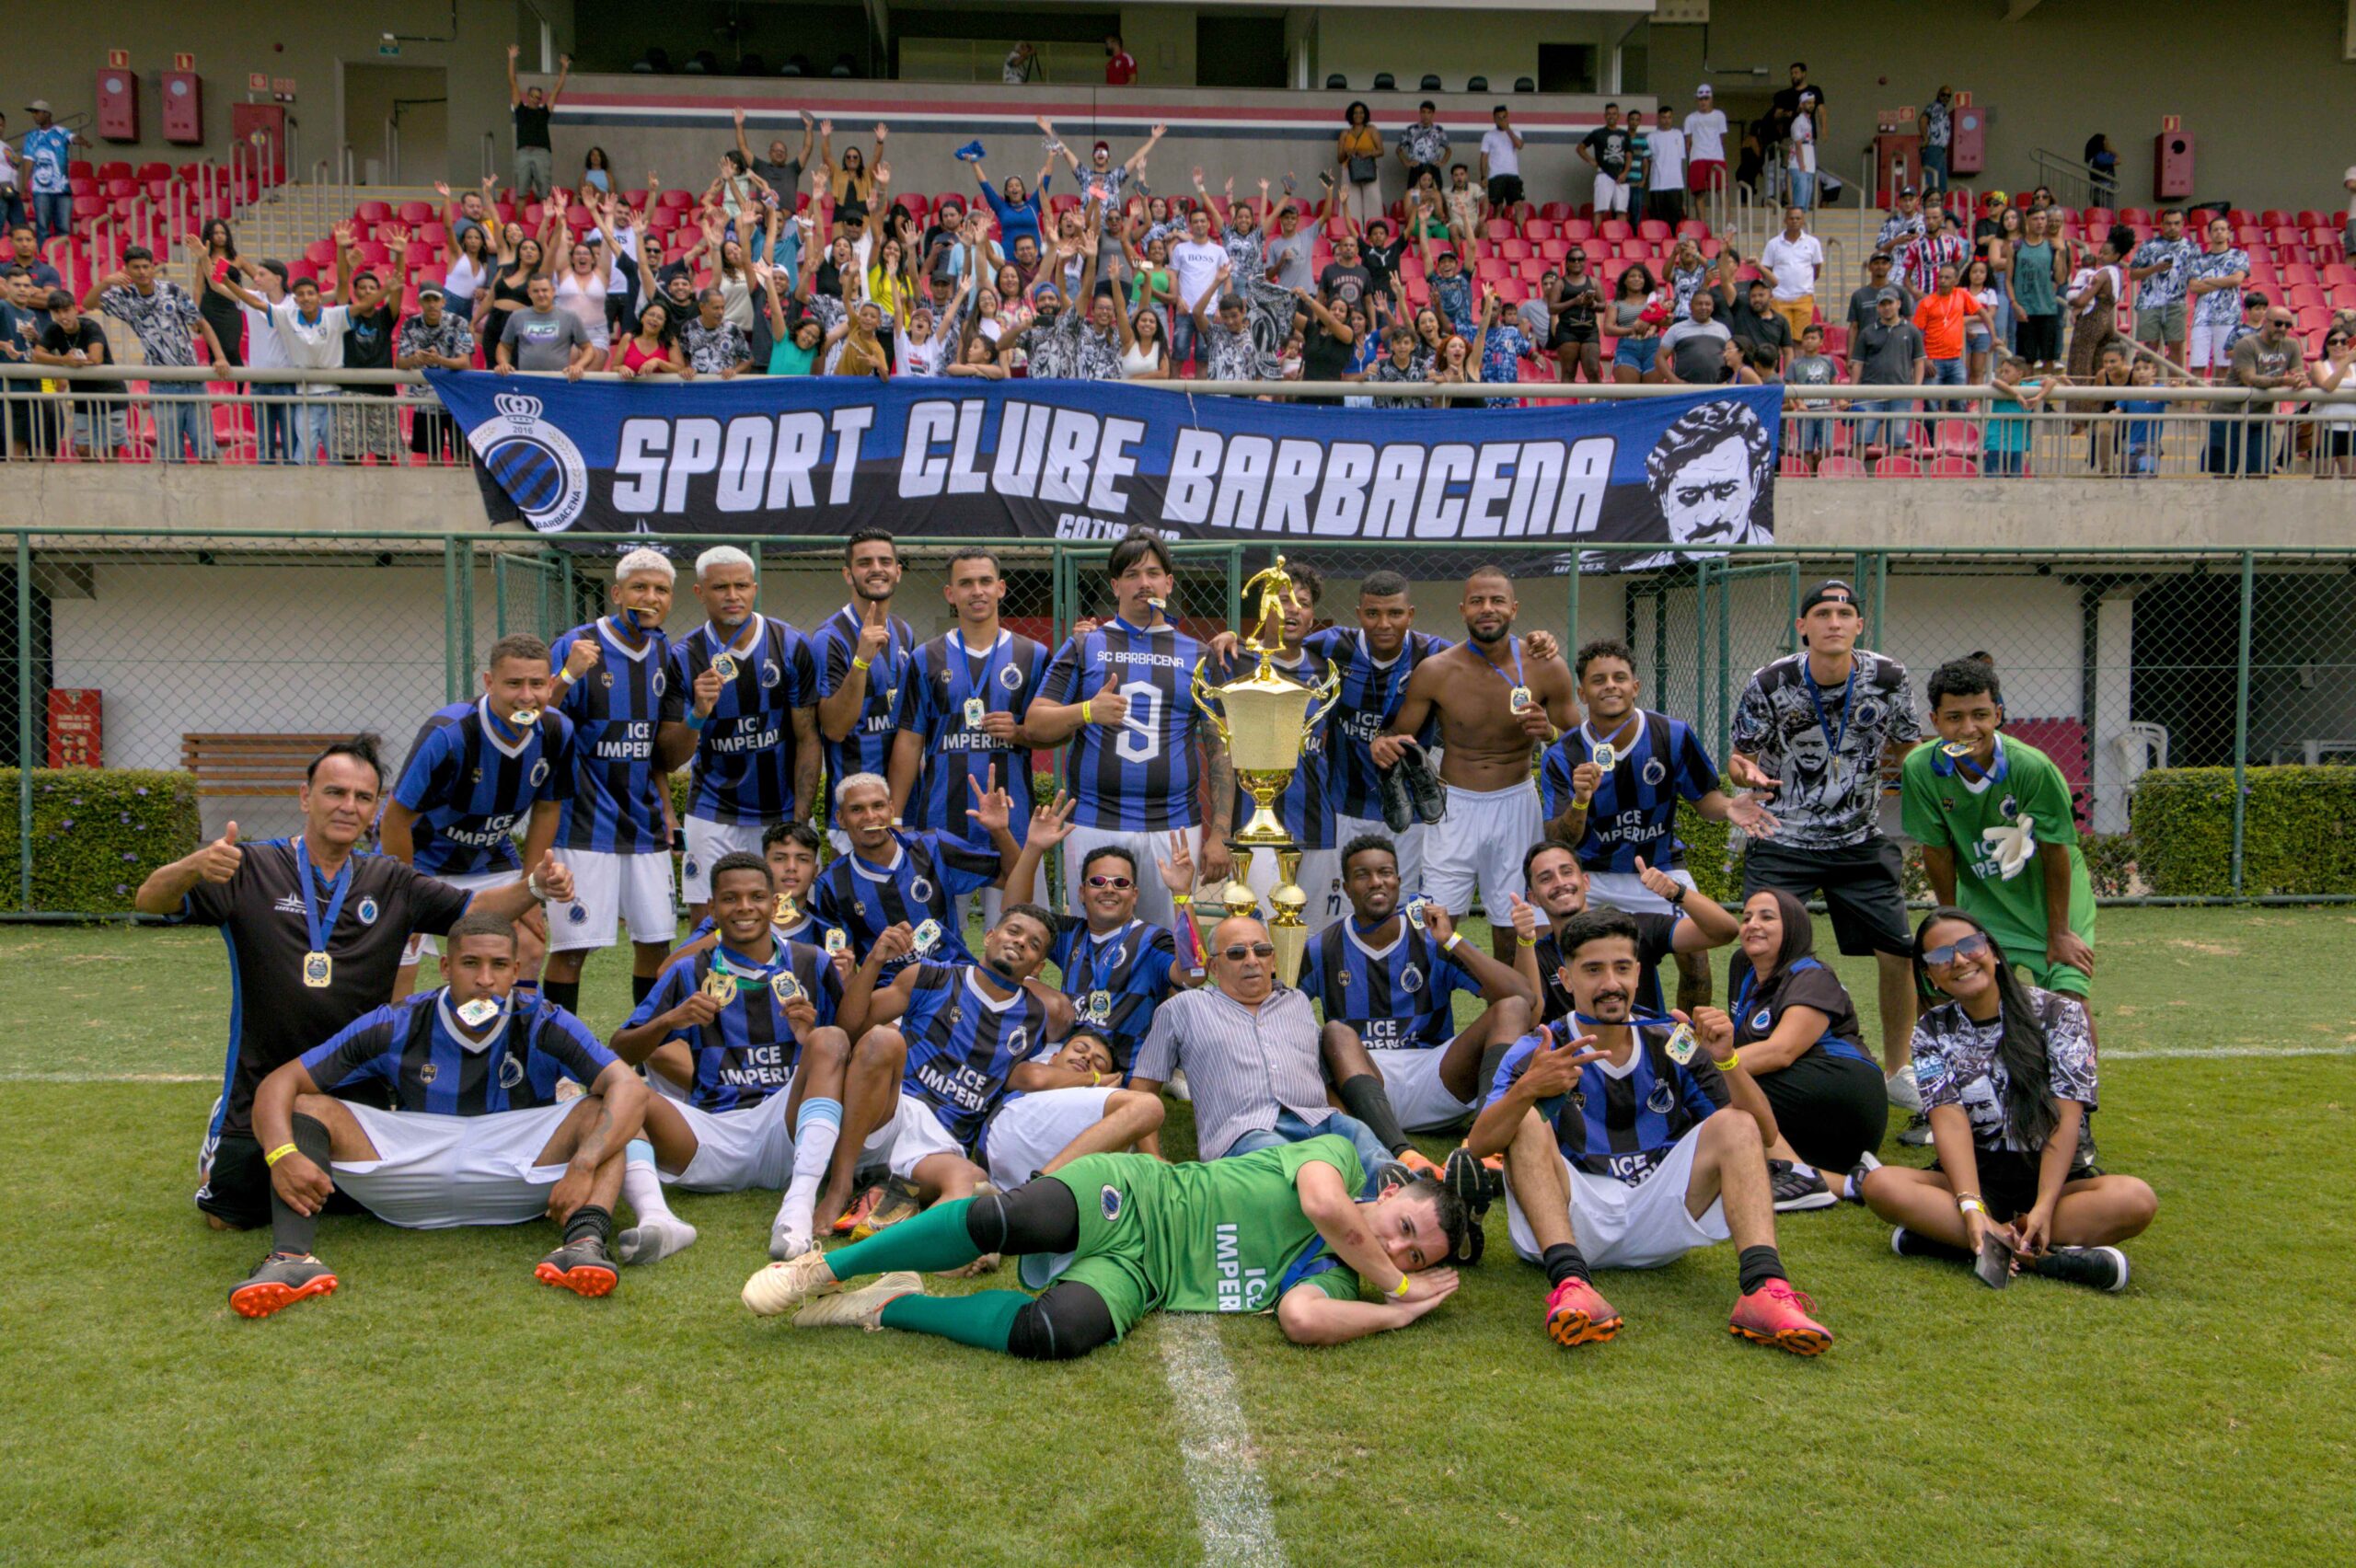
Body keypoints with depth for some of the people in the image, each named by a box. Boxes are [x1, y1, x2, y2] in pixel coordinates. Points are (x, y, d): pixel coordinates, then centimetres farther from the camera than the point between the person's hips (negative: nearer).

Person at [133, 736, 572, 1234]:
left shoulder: (391, 883, 6)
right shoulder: (251, 869, -7)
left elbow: (477, 909, 2)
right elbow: (149, 901, -15)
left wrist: (535, 887, -19)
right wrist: (194, 866, -39)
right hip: (262, 1094, -3)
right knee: (233, 1219, 2)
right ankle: (220, 1141, 33)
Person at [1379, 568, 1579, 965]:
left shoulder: (1546, 667, -6)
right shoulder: (1435, 671, -8)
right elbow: (1399, 734, 2)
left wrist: (1549, 733, -20)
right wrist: (1382, 743, -21)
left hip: (1517, 804, 1)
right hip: (1455, 805, -1)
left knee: (1512, 924, 8)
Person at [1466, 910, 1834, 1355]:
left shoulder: (1671, 1046, 8)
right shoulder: (1537, 1053, 0)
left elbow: (1764, 1134, 1)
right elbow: (1478, 1145, -17)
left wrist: (1727, 1061, -17)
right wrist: (1528, 1089, -37)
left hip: (1657, 1224, 2)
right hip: (1568, 1223, -2)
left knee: (1735, 1124, -13)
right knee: (1527, 1122, -23)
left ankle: (1763, 1288, -34)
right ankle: (1570, 1282, -43)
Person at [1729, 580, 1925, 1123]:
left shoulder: (1888, 678, -6)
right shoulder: (1769, 683, -13)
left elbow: (1907, 749, 10)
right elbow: (1742, 756, -5)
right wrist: (1745, 772, -25)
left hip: (1861, 841, 2)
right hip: (1782, 841, -2)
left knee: (1900, 952, 2)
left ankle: (1897, 1072, 23)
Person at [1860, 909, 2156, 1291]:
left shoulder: (2059, 1013, -1)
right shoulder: (1932, 1033, 5)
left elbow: (2067, 1119, -11)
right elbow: (1950, 1121, -11)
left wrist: (2044, 1207, -25)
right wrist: (1972, 1208, -28)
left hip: (2059, 1177, -1)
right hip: (1977, 1177, 1)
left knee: (2136, 1199, -33)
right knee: (1881, 1184, -29)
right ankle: (2040, 1256, -37)